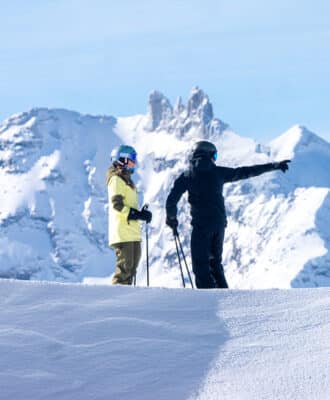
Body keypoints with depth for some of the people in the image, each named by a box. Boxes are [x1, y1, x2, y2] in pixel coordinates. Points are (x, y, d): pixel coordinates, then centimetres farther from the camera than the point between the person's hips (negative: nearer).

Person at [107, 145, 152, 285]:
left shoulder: (126, 180, 24)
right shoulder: (116, 179, -7)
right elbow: (116, 204, -17)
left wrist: (141, 213, 9)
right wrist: (136, 214, -21)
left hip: (133, 231, 10)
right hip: (123, 232, -10)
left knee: (132, 264, 9)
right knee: (125, 265, -12)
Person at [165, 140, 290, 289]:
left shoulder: (187, 176, 4)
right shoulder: (218, 172, 8)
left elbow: (172, 200, 1)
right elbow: (245, 172, 13)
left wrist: (171, 219, 20)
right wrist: (274, 166, 21)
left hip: (201, 224, -3)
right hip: (219, 223, 3)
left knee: (200, 266, -1)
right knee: (215, 262, 19)